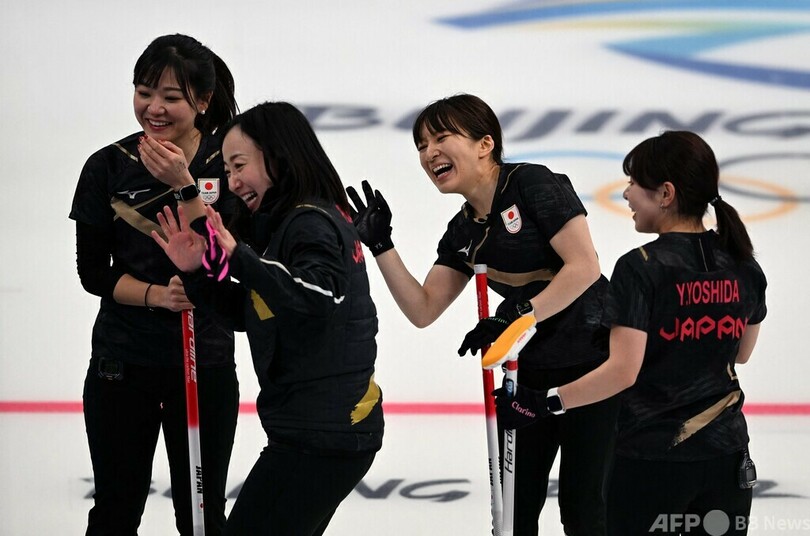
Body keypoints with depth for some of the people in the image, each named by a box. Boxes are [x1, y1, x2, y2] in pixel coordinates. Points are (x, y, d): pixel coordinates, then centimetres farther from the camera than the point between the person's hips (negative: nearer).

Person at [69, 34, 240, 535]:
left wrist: (184, 186, -22)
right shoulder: (109, 167, -3)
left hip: (205, 362, -1)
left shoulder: (227, 164, -6)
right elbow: (93, 271, -2)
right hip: (123, 362, 1)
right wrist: (156, 295, -18)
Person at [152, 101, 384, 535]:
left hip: (323, 436, -11)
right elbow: (246, 313, 20)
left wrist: (242, 256, -35)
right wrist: (195, 273, 6)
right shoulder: (284, 224, 16)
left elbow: (318, 300, -33)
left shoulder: (312, 224, -14)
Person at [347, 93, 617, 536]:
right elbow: (423, 310, 7)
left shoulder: (533, 184, -14)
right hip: (533, 370, 8)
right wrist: (380, 244, -1)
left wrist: (518, 317, -25)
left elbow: (584, 266, -21)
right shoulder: (463, 232, 8)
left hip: (592, 360, -8)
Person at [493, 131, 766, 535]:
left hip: (651, 459, -5)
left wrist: (545, 402, -14)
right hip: (726, 456, 5)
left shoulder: (640, 269, -15)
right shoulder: (744, 267, 2)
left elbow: (622, 372, -20)